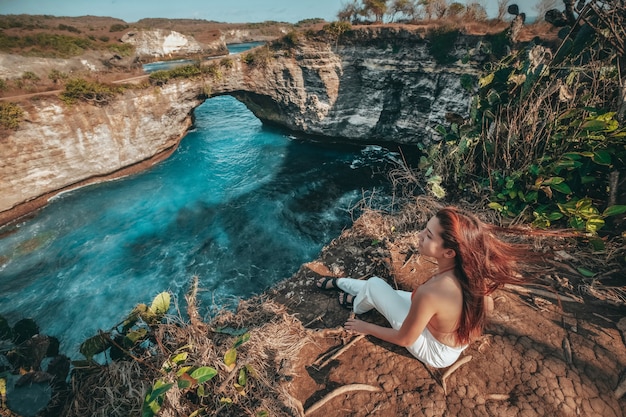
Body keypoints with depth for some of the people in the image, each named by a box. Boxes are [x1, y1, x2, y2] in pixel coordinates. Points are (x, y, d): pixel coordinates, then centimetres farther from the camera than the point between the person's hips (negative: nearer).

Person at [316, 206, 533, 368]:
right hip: (458, 338, 6)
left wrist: (366, 327, -8)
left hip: (436, 351, -6)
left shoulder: (430, 293, -42)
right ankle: (339, 283, 39)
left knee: (374, 285, -1)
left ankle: (356, 304, 34)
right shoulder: (473, 270, -22)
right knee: (382, 290, 14)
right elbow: (488, 307, -1)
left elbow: (404, 339, -25)